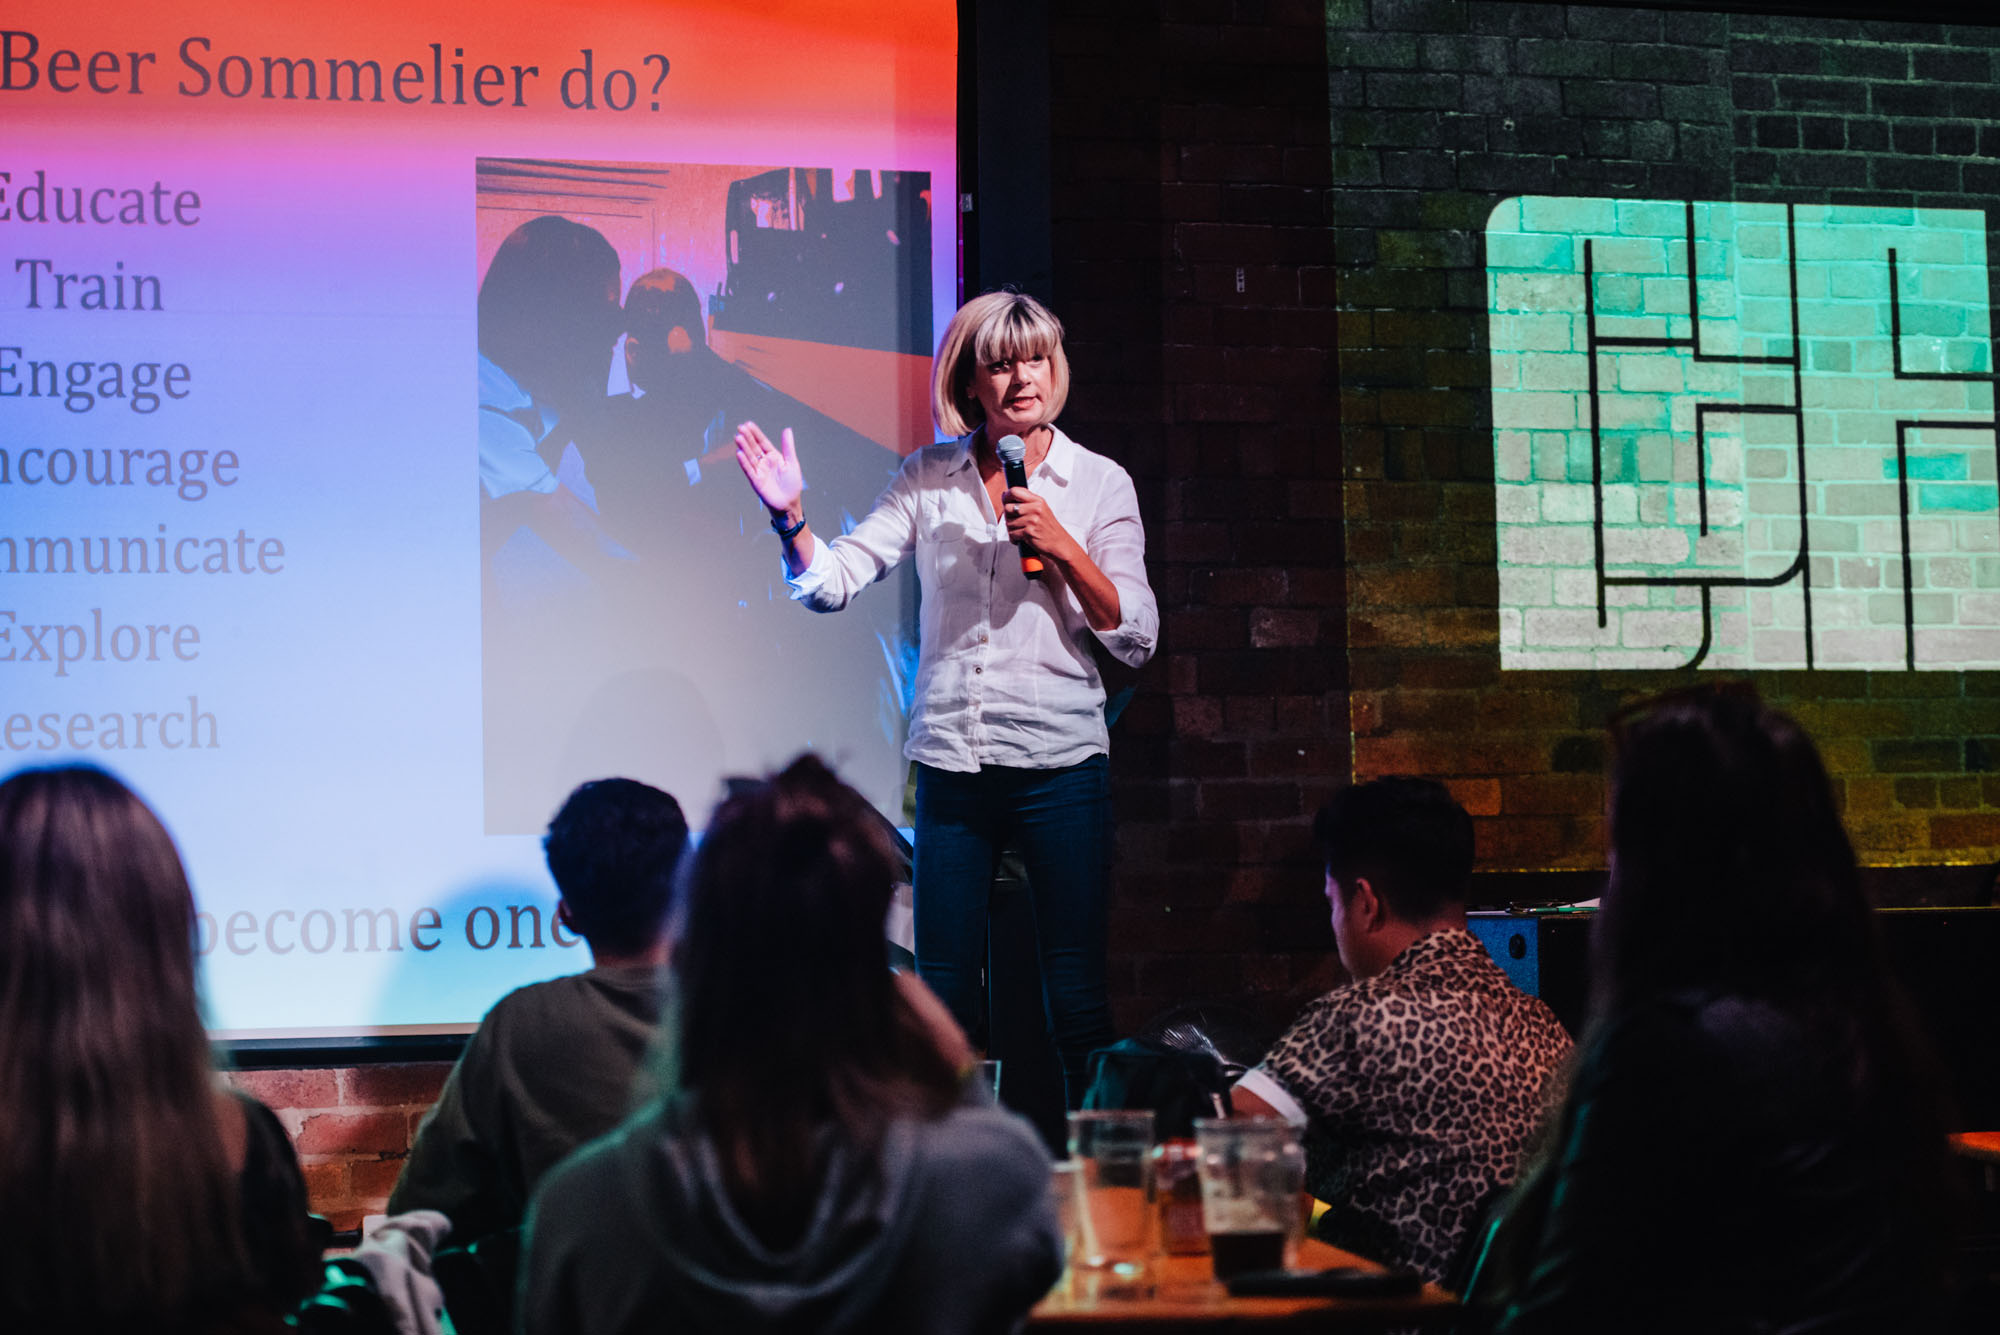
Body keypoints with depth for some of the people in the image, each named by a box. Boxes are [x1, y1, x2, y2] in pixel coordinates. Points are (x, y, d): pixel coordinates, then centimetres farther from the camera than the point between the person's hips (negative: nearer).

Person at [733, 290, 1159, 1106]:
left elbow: (1137, 638, -1)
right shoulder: (930, 480, 6)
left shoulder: (1098, 483, 2)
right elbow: (833, 583, -1)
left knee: (1076, 1002, 1)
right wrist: (791, 518, -19)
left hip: (1060, 763, -2)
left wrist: (1062, 547, -13)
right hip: (951, 763, 2)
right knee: (942, 998, 5)